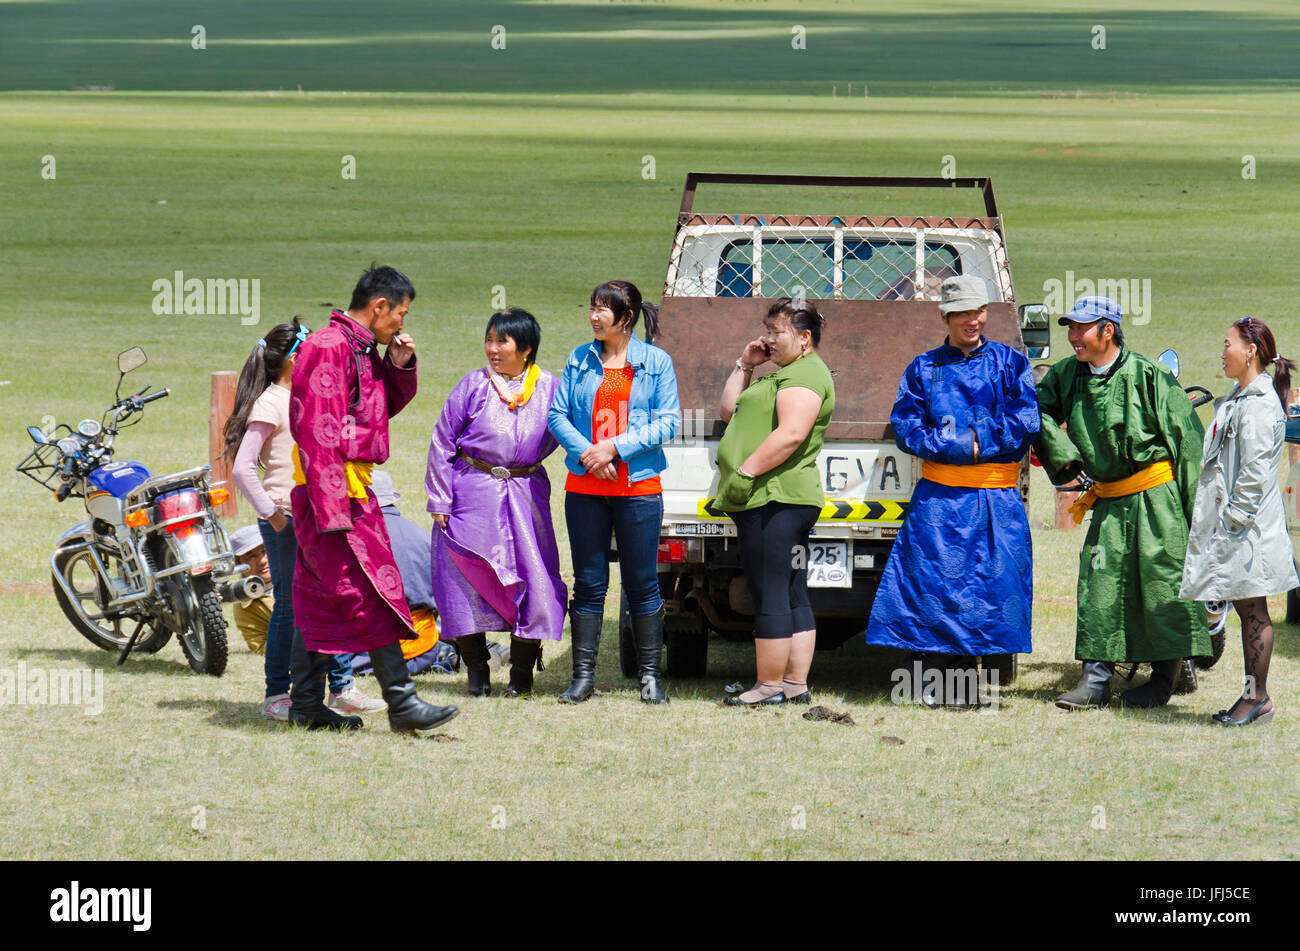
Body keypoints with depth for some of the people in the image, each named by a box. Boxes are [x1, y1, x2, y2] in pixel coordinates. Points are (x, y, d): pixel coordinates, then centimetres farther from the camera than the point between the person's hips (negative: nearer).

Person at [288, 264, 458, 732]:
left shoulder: (361, 350, 16)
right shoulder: (328, 347, -16)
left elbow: (389, 404, 29)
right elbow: (319, 431, -21)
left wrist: (400, 365, 8)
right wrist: (332, 508, -25)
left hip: (350, 486, 11)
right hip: (334, 487, -11)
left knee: (318, 597, 11)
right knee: (371, 594, -10)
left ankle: (306, 705, 14)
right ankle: (401, 702, -11)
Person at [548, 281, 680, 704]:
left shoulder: (656, 362, 1)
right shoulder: (580, 359, 9)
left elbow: (668, 422, -4)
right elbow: (558, 414, 5)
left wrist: (616, 447, -14)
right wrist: (585, 452, -12)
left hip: (638, 488, -2)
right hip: (585, 487, 2)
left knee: (642, 582, 1)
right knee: (588, 582, 4)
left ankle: (649, 674, 10)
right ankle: (583, 675, 9)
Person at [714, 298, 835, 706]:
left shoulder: (804, 374, -9)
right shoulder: (782, 375, 25)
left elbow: (792, 433, -23)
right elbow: (730, 412, 31)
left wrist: (745, 473, -24)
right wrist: (745, 366, 21)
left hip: (773, 500, -11)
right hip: (785, 501, 11)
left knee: (769, 597, -9)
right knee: (793, 598, 10)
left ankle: (769, 686, -9)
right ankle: (796, 684, 12)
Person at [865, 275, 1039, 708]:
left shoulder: (1010, 363, 10)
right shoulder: (924, 368, 12)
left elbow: (1026, 424, 0)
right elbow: (905, 428, 2)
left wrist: (974, 440, -10)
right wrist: (959, 447, -11)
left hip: (996, 498, 0)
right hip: (938, 497, 0)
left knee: (986, 583, -4)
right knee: (931, 580, -8)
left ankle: (963, 678, 1)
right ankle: (932, 676, -4)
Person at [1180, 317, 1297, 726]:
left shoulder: (1259, 405, -16)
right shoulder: (1240, 398, 15)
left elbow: (1255, 474, -20)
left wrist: (1233, 520, -18)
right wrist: (1221, 521, 20)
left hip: (1249, 529, -10)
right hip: (1230, 524, 10)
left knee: (1253, 610, -4)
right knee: (1247, 611, 11)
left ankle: (1258, 697, 1)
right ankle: (1253, 695, 15)